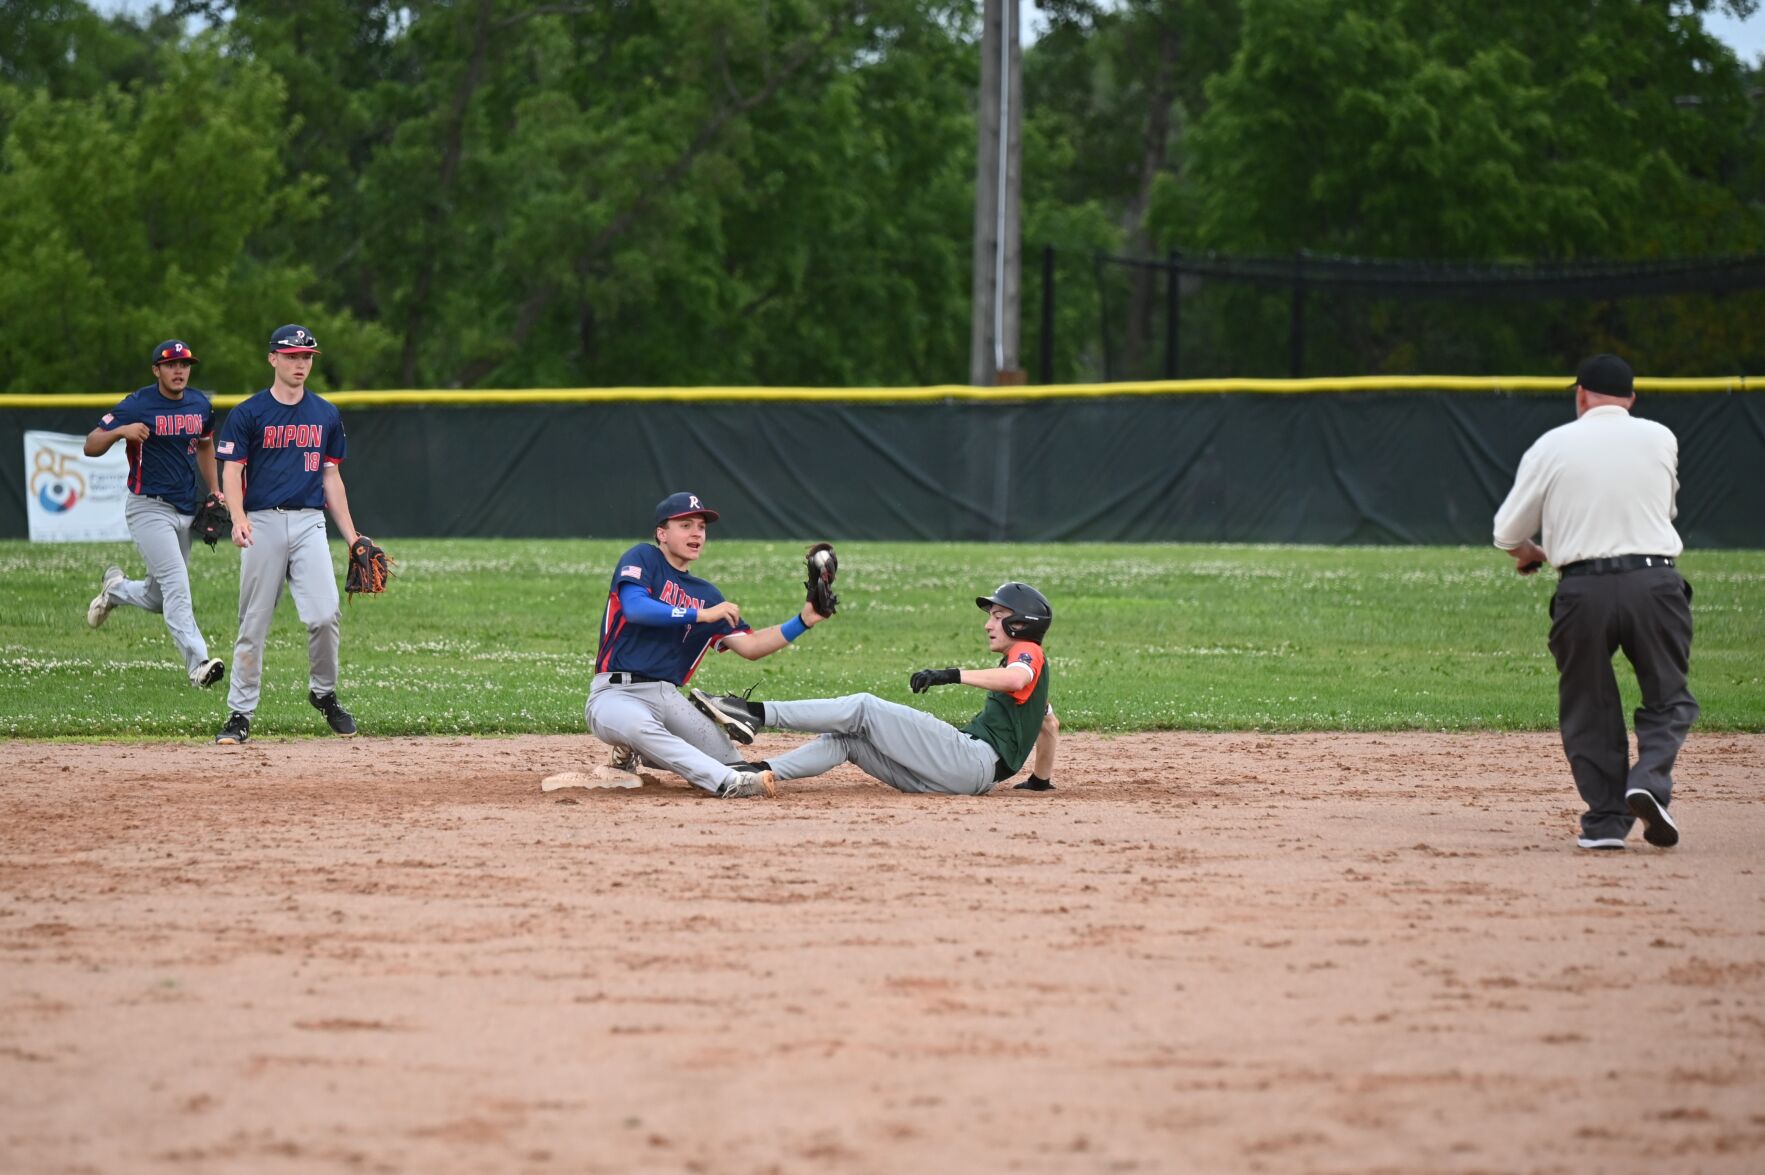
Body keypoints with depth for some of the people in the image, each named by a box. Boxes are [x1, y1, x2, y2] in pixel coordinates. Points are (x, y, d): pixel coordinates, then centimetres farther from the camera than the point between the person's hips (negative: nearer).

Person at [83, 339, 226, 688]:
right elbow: (91, 447, -10)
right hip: (149, 510, -6)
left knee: (158, 598, 13)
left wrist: (215, 491, 18)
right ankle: (197, 663, -25)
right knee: (177, 585, -20)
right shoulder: (137, 405, -11)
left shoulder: (200, 405, 6)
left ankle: (115, 588, 44)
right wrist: (120, 431, -29)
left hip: (185, 512, 6)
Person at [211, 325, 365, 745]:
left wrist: (352, 538, 11)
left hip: (309, 523, 2)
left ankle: (324, 693, 10)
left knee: (325, 615, -12)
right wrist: (239, 518, -22)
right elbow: (231, 472, -4)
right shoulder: (248, 414, 2)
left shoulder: (326, 415, 13)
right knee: (254, 624, -1)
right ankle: (240, 713, 6)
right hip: (262, 523, -2)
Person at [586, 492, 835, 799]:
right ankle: (727, 783, -43)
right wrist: (701, 615, -18)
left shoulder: (707, 595, 17)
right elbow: (635, 608, -18)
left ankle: (639, 754, 14)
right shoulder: (642, 559, 1)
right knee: (639, 725, -41)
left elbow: (749, 647, 14)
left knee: (732, 764, -6)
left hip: (669, 698, 7)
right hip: (616, 694, -7)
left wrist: (803, 621, 3)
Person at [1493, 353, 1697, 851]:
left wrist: (1532, 554, 30)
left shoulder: (1552, 446, 4)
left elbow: (1508, 533, 8)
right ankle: (1649, 780, -13)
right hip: (1655, 581, 1)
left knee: (1588, 710, 13)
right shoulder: (1660, 439, 8)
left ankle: (1606, 819, 5)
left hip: (1583, 589, 0)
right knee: (1668, 698, 12)